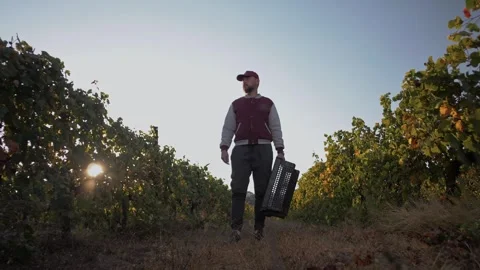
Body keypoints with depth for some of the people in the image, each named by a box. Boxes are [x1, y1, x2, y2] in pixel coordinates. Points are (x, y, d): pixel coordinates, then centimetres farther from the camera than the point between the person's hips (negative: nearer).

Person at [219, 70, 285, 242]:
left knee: (262, 190, -3)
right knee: (238, 189, -10)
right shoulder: (236, 104, 20)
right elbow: (228, 128, 12)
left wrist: (280, 150, -2)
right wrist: (224, 148, -2)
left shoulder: (268, 104, 17)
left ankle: (259, 229, 1)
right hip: (241, 149, 0)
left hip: (263, 149, 0)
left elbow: (276, 129, 10)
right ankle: (236, 229, -13)